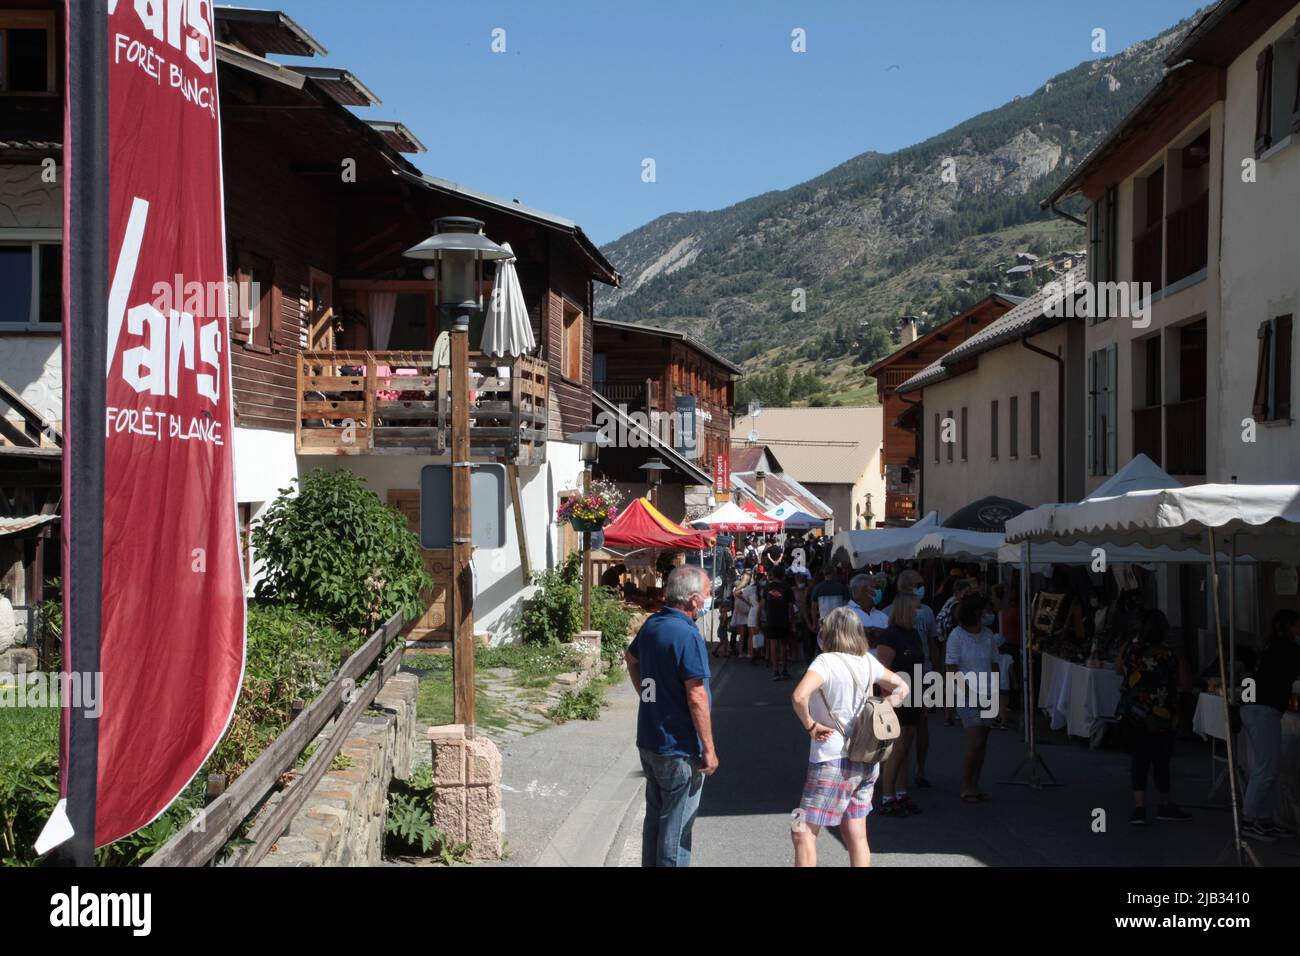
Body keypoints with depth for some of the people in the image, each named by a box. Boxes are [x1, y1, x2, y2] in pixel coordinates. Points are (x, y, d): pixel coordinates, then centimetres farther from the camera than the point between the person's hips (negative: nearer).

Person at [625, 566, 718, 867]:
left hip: (648, 741, 8)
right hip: (679, 749, -8)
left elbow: (631, 659, 24)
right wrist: (709, 749, -18)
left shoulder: (651, 624, 4)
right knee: (677, 827, 3)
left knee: (655, 817, 20)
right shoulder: (686, 634, -22)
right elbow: (696, 697, -23)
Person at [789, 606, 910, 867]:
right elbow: (901, 687, 20)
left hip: (833, 761, -7)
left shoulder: (826, 662, -15)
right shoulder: (868, 662, 5)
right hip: (866, 760, 7)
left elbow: (799, 696, -31)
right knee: (855, 834, 14)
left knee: (803, 833, -2)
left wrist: (810, 726, -16)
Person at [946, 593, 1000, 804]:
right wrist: (972, 693, -14)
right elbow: (952, 670, -10)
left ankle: (974, 786, 15)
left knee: (982, 742, 6)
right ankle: (966, 788, 1)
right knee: (975, 742, -10)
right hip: (966, 695, -5)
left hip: (986, 696, 5)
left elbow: (994, 665, 15)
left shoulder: (988, 635, 7)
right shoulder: (956, 636, -8)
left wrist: (994, 692, 2)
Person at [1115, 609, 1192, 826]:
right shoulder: (1170, 655, -13)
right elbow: (1182, 681, -3)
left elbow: (1119, 669, 10)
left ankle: (1139, 807, -2)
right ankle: (1165, 805, 25)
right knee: (1161, 759, 10)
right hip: (1162, 716, -2)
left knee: (1139, 758, 7)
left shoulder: (1131, 651, -7)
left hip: (1133, 715, 2)